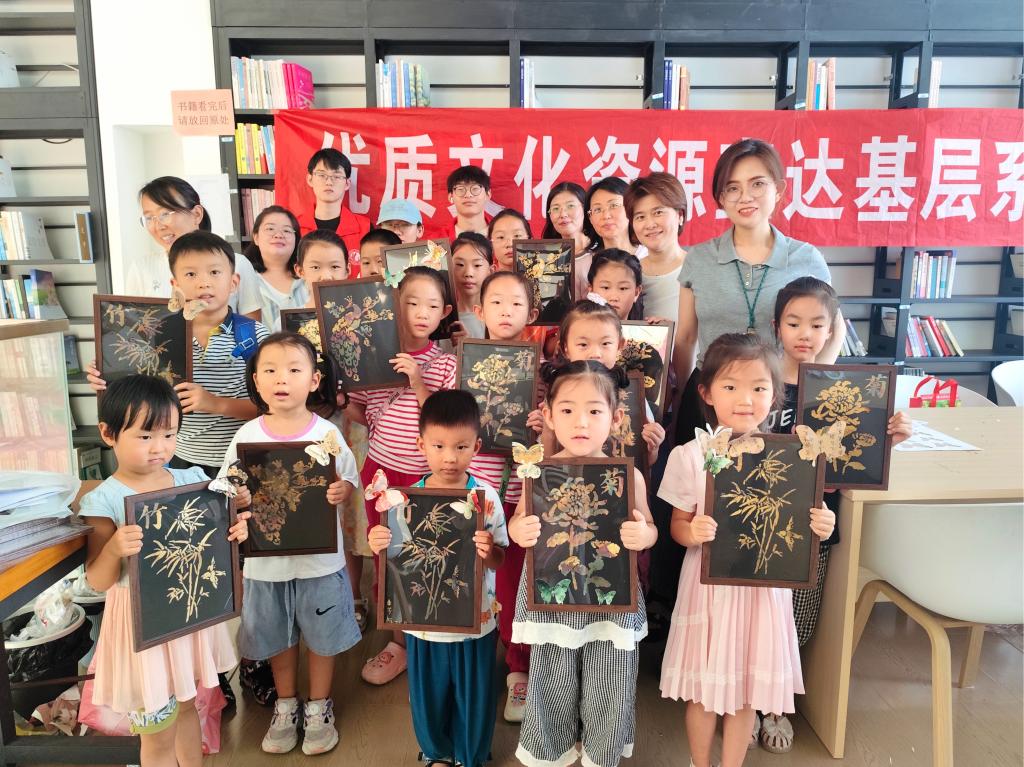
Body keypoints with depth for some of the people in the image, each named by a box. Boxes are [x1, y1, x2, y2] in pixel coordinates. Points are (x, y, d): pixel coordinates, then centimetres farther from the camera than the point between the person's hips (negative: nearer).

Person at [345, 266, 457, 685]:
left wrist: (418, 384, -21)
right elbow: (358, 412, 8)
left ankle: (406, 641, 27)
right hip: (380, 469, 3)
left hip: (422, 475, -2)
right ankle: (399, 636, 31)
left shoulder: (445, 364, -6)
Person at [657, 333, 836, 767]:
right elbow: (678, 524, -2)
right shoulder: (691, 456, -10)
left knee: (747, 690, 16)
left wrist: (820, 528, -16)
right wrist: (692, 533, -24)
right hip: (709, 584, -1)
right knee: (702, 689, 14)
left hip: (765, 585, 2)